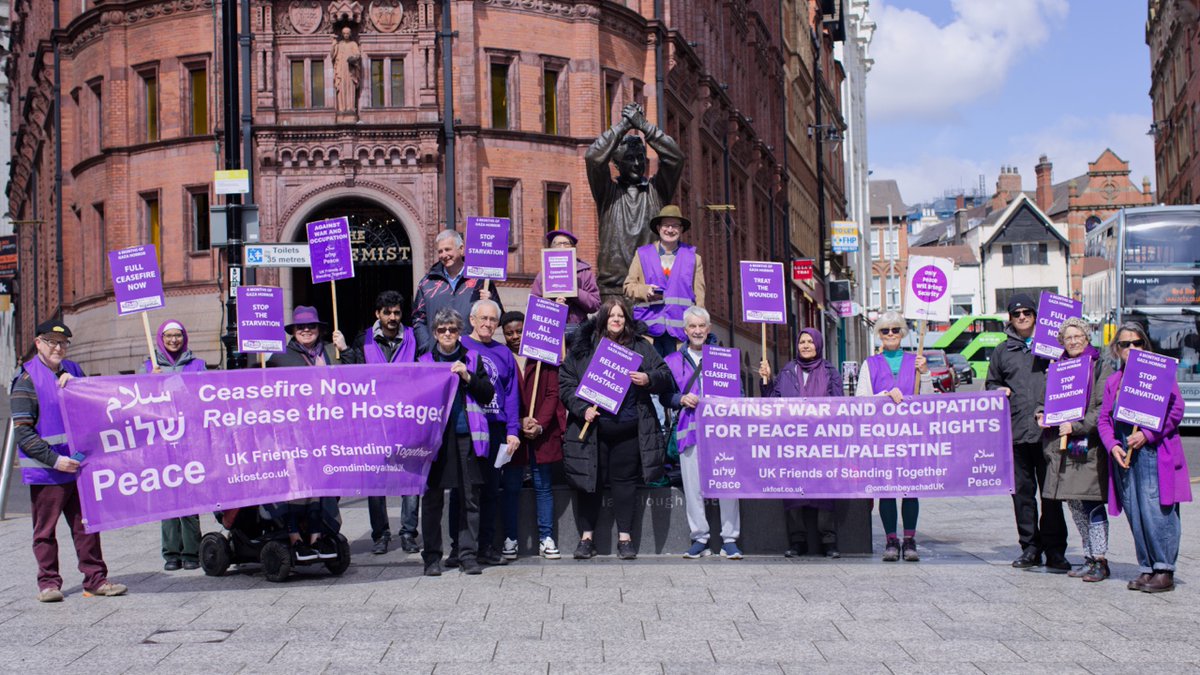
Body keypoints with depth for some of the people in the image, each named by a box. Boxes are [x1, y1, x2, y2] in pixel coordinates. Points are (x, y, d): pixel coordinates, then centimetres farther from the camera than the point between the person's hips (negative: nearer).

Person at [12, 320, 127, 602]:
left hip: (78, 465, 5)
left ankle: (96, 580, 12)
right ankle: (48, 583, 12)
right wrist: (54, 460, -18)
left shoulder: (72, 371, 13)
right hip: (45, 471, -5)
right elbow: (23, 433, -10)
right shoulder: (27, 379, -5)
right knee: (45, 530, 2)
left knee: (87, 525, 6)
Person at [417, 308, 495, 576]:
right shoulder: (424, 361, 9)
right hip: (434, 435, -1)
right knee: (433, 498, 1)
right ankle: (432, 556, 8)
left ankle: (467, 554, 8)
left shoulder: (472, 358, 12)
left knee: (470, 498, 1)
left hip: (466, 436, 1)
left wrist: (468, 377, -7)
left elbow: (488, 395, 6)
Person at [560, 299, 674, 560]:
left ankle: (625, 537, 14)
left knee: (625, 480, 5)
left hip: (628, 431, 0)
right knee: (589, 481, 5)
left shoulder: (640, 347, 7)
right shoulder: (583, 347, 4)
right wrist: (582, 408, -10)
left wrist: (649, 380, -15)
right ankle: (586, 537, 15)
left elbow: (666, 378, 7)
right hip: (591, 429, 0)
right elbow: (565, 382, 3)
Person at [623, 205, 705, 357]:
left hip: (680, 330, 0)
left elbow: (699, 295, 9)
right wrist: (645, 290, -8)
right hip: (649, 327, 0)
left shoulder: (693, 258, 13)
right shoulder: (642, 255, 13)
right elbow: (628, 287, 13)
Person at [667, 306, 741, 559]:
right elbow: (665, 397, 13)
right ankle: (699, 539, 7)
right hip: (690, 430, 1)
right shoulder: (673, 361, 15)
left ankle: (729, 540, -1)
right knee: (693, 487, -1)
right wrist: (681, 399, -7)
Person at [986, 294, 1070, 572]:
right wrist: (999, 391, 3)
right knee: (1022, 492, 6)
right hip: (1015, 433, 3)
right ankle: (1031, 548, 14)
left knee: (1051, 492, -2)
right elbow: (991, 383, 25)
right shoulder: (1003, 351, 16)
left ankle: (1055, 551, 2)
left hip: (1047, 431, -3)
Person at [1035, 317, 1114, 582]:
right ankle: (1090, 558, 19)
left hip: (1089, 446, -6)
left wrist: (1076, 426, -17)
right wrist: (1042, 414, 4)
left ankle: (1100, 561, -5)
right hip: (1062, 447, 6)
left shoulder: (1101, 367, -2)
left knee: (1092, 503, -9)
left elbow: (1104, 407, -9)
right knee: (1075, 505, 10)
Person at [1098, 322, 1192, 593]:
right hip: (1123, 454, 5)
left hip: (1154, 451, -5)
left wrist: (1148, 434, -13)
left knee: (1156, 511, -10)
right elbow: (1103, 418, 15)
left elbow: (1176, 409, -5)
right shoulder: (1113, 381, 18)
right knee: (1135, 515, 5)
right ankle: (1146, 568, 12)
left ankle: (1165, 570, -5)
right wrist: (1112, 445, -4)